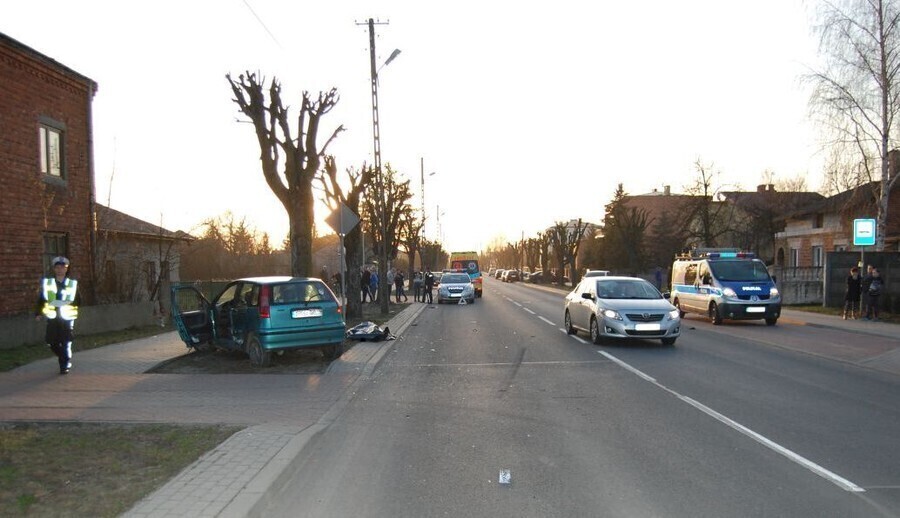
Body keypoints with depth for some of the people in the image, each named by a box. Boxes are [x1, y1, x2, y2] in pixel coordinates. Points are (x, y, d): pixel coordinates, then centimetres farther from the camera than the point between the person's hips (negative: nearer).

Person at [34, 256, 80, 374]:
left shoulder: (73, 284, 4)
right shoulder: (47, 283, 6)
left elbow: (78, 300, 7)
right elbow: (41, 299, 6)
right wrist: (38, 313, -1)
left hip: (67, 318, -2)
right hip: (52, 318, 2)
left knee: (66, 343, -4)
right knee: (52, 343, 4)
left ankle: (66, 365, 11)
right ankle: (63, 359, 30)